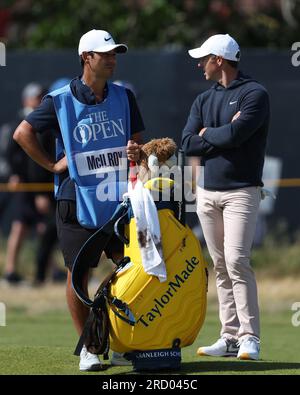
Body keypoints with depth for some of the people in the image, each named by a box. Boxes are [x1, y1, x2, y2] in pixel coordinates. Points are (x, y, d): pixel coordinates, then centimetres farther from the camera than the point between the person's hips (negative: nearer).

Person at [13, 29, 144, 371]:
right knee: (79, 274, 0)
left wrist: (136, 152, -5)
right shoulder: (61, 100, -4)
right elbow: (23, 133, -1)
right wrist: (52, 166, -5)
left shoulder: (123, 97, 9)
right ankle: (87, 348, 10)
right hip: (77, 200, -4)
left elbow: (137, 138, 18)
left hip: (120, 200, 4)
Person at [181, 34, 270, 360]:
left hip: (240, 191, -6)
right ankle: (230, 337, 7)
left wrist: (207, 133, -2)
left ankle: (250, 337, -14)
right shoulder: (204, 100, 15)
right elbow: (187, 144, 3)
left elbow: (234, 134, -20)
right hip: (207, 191, 7)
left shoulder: (254, 94, -6)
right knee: (221, 266, 5)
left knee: (236, 261, -15)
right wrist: (224, 134, -7)